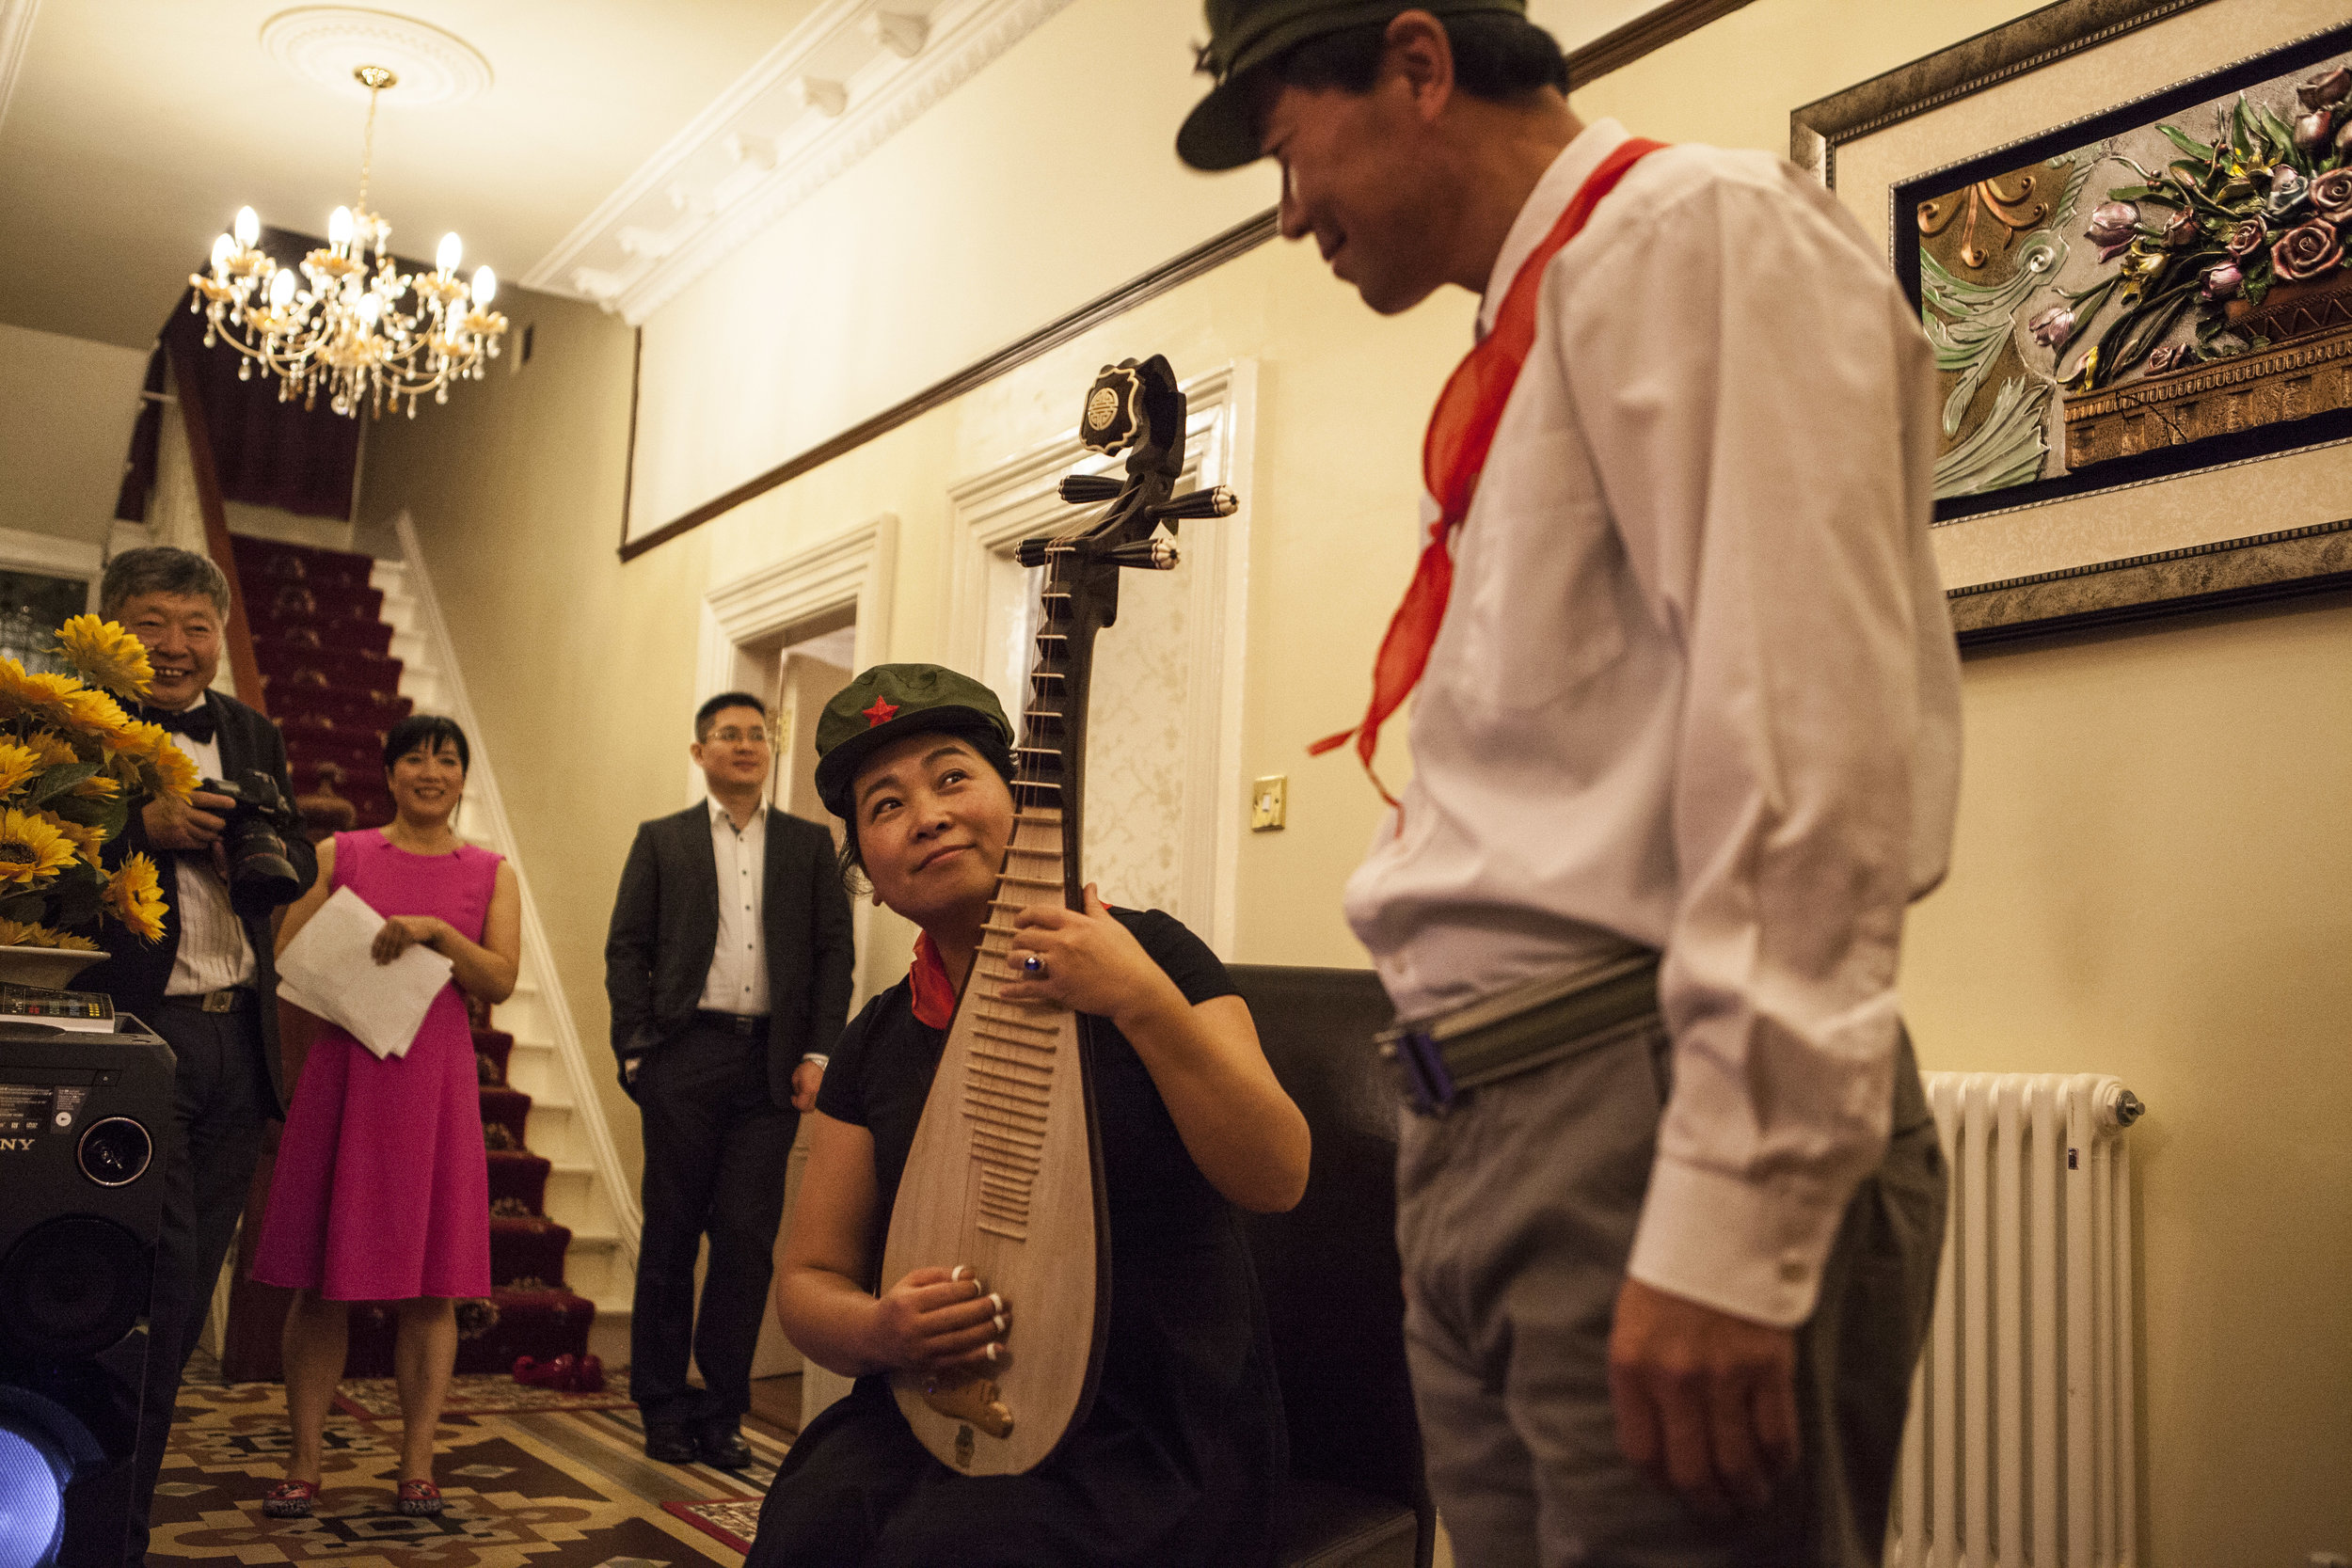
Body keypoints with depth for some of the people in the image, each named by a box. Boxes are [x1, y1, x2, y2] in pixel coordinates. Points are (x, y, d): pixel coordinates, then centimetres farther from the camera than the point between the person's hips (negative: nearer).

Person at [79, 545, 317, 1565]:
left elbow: (300, 866, 16)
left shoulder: (252, 735, 17)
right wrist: (144, 829, -21)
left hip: (235, 1039, 6)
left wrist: (261, 850, -5)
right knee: (153, 1283, -7)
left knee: (184, 1295, 11)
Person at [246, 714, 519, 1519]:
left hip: (435, 1080, 0)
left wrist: (436, 930, -15)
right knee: (323, 1278, 2)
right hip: (344, 1073, 0)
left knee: (431, 1284, 1)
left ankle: (416, 1464, 8)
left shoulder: (490, 873, 8)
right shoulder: (340, 855, 9)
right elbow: (288, 959, 5)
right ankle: (304, 1462, 11)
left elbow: (501, 980, -2)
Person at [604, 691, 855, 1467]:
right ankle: (663, 1407, 17)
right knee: (672, 1235, 5)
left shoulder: (809, 844, 12)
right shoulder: (661, 841, 11)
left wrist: (819, 1054, -2)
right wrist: (636, 1049, -3)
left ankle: (721, 1411, 10)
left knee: (748, 1236, -1)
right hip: (687, 1054, 0)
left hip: (772, 1061, 1)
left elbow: (835, 950, 7)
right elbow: (626, 950, 6)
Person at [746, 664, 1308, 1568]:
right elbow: (809, 1278, 10)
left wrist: (1143, 1004, -26)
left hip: (1159, 1424, -3)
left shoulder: (1146, 952, -5)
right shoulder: (877, 1043, 7)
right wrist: (878, 1328, -14)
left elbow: (1277, 1178, -14)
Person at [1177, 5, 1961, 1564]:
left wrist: (1729, 1223, -22)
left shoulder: (1697, 232, -6)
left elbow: (1809, 728, -18)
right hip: (1481, 1132, 9)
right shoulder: (1525, 336, 21)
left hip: (1653, 1116, -9)